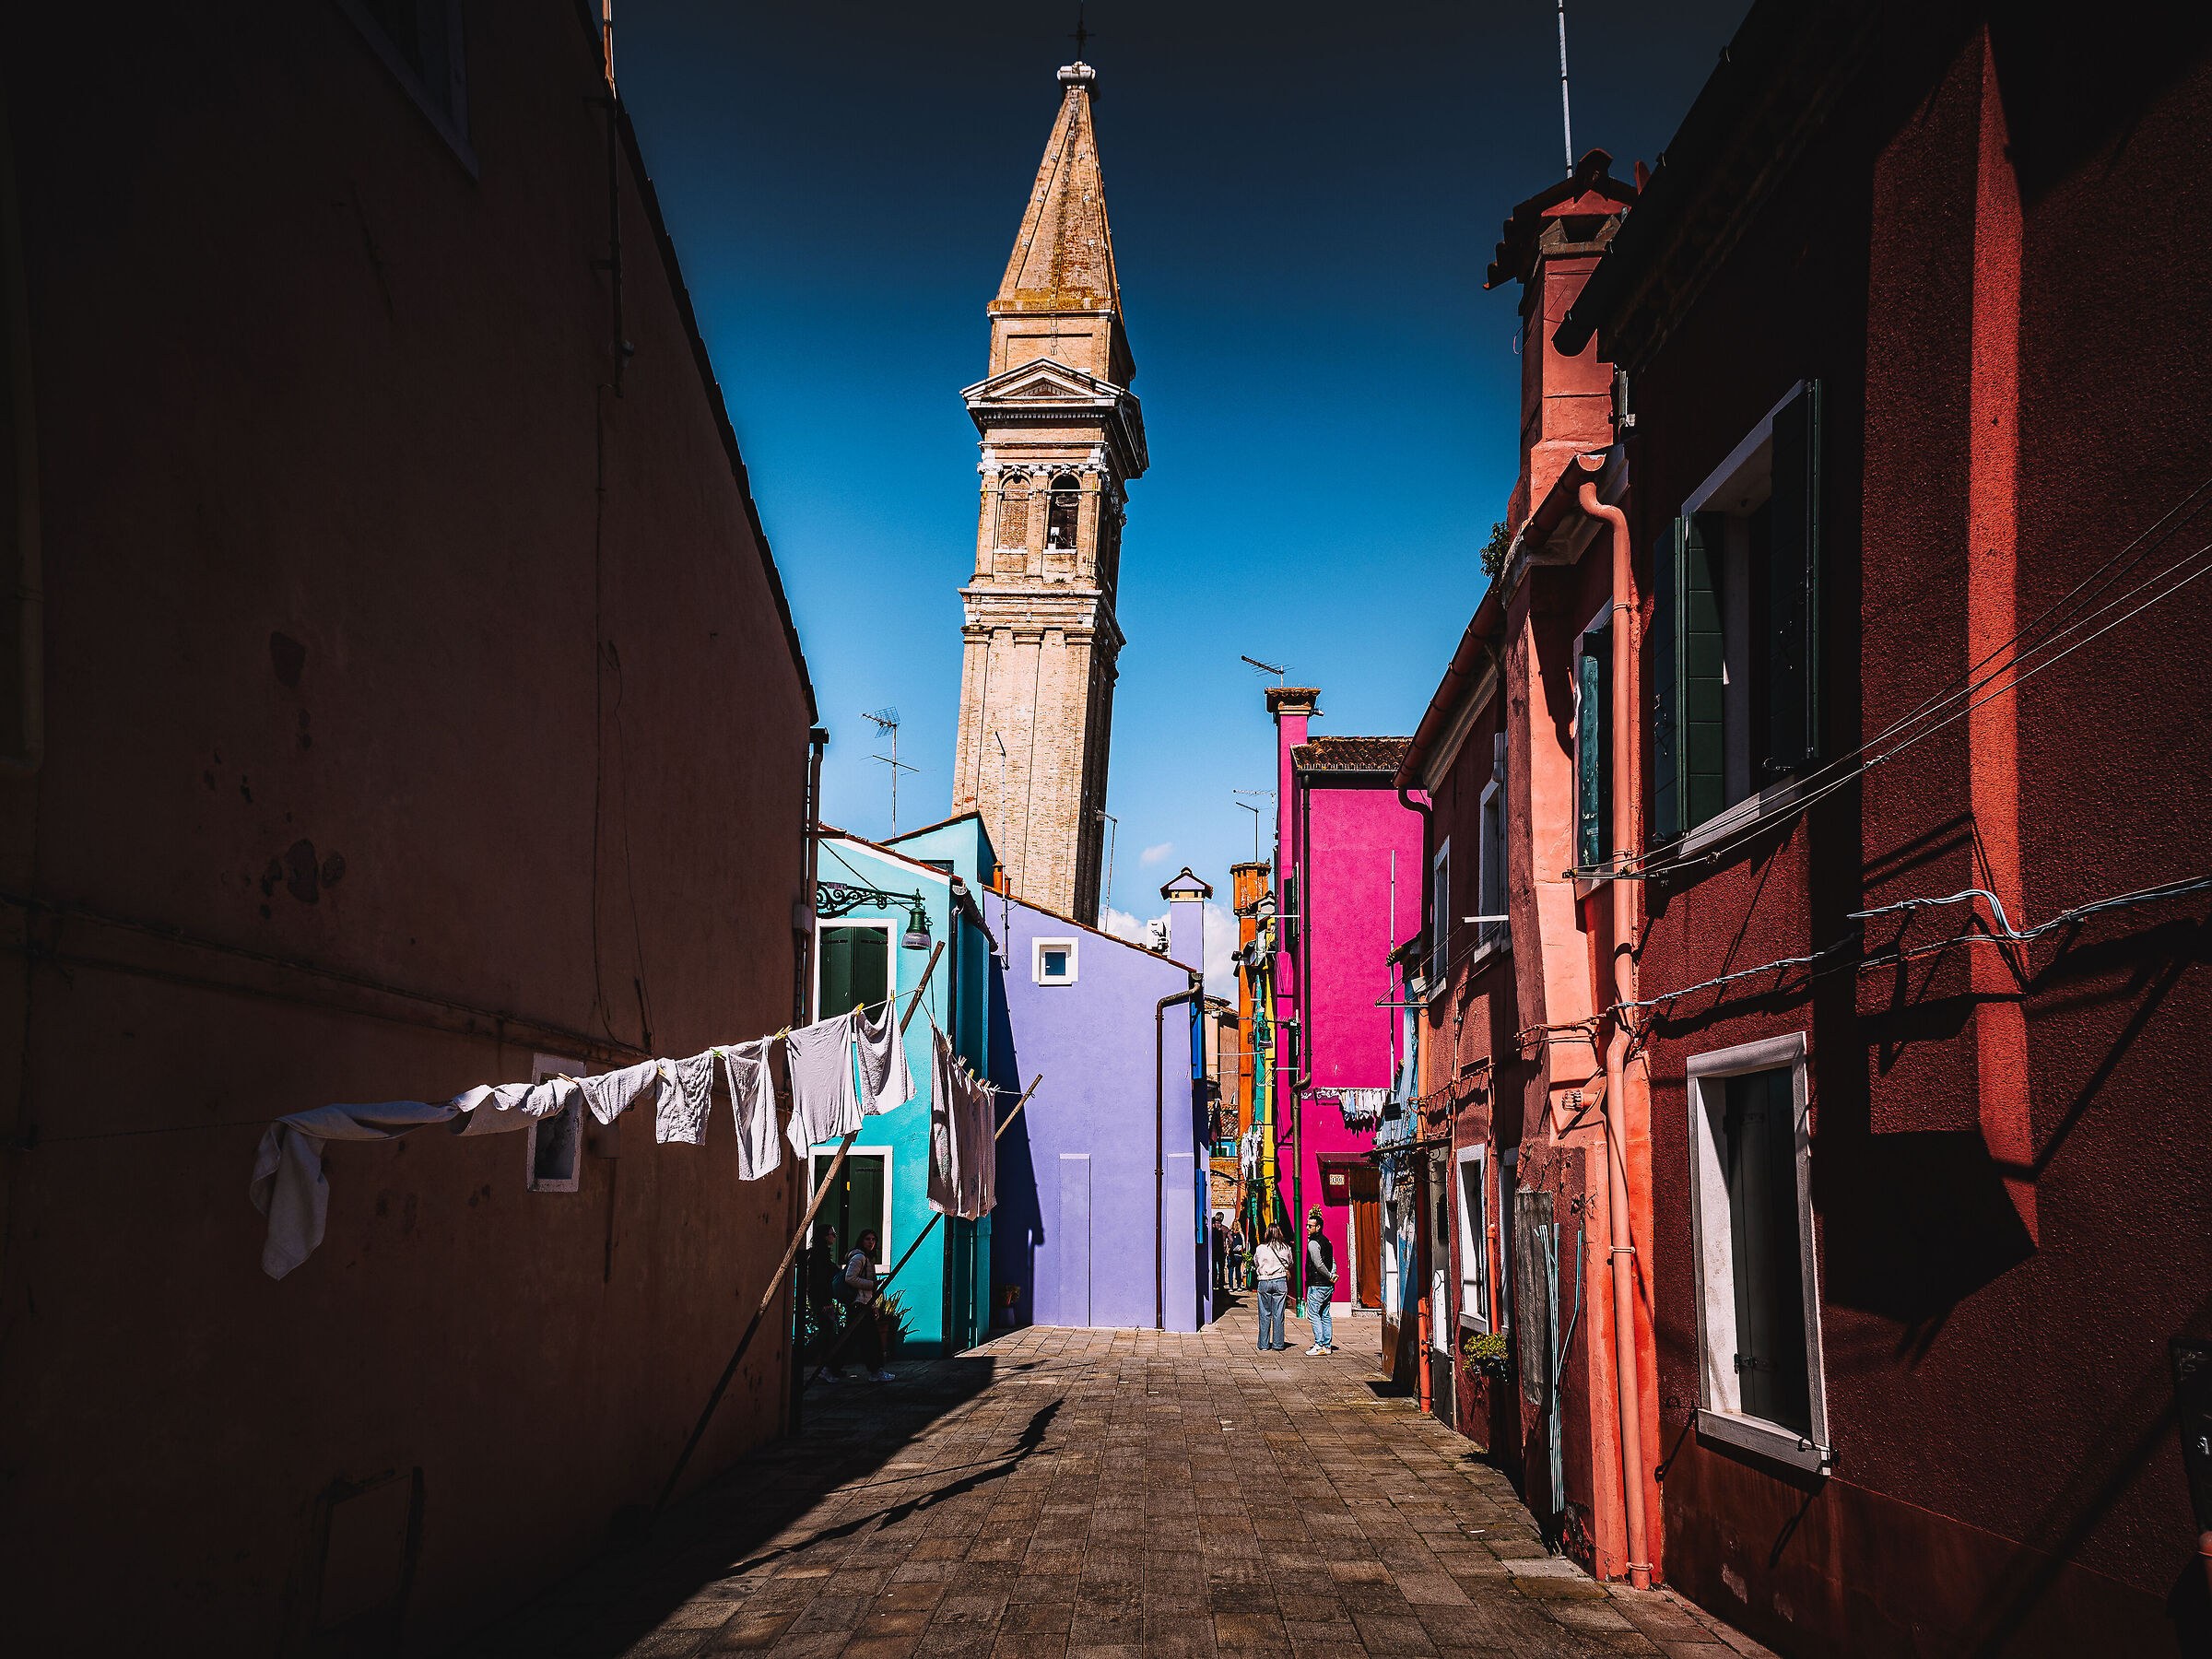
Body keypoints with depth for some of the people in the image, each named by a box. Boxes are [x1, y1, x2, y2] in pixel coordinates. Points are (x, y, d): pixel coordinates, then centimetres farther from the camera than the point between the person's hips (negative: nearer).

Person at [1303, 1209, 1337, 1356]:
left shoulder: (1313, 1243, -13)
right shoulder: (1327, 1241, 15)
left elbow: (1319, 1265, -19)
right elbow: (1333, 1262, 16)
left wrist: (1329, 1276, -7)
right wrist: (1332, 1276, 2)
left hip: (1317, 1285, -9)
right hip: (1329, 1286, 9)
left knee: (1313, 1313, -5)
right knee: (1325, 1315, 11)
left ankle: (1319, 1345, -9)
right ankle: (1328, 1345, 12)